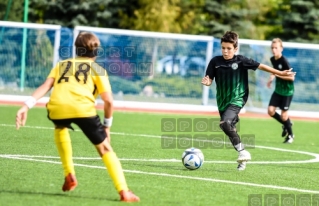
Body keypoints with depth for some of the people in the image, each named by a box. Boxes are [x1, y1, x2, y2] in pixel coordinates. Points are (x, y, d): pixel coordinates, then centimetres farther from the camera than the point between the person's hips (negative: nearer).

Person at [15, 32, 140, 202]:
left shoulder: (62, 64, 32)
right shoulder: (97, 69, 25)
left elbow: (45, 86, 15)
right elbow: (108, 101, 13)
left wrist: (27, 106, 5)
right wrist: (107, 125, 25)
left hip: (57, 107, 2)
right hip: (82, 108, -2)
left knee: (60, 128, 38)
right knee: (105, 149, 12)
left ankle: (69, 175, 27)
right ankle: (124, 191, -2)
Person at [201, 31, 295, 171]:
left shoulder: (241, 61, -8)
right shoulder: (215, 61, -2)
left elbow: (260, 66, -3)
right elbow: (209, 80, 1)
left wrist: (280, 73, -2)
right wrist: (206, 82, -23)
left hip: (236, 100, -5)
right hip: (222, 101, 5)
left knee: (225, 123, -27)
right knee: (230, 128, 11)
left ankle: (242, 152, -17)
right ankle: (243, 157, 26)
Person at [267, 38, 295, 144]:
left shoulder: (284, 61, -22)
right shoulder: (272, 59, -1)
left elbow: (292, 77, -22)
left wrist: (277, 75, -26)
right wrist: (271, 78, 3)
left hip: (287, 91, -6)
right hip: (278, 90, 6)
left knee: (283, 115, -2)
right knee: (270, 110, -5)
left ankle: (290, 134, 22)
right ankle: (286, 124, 22)